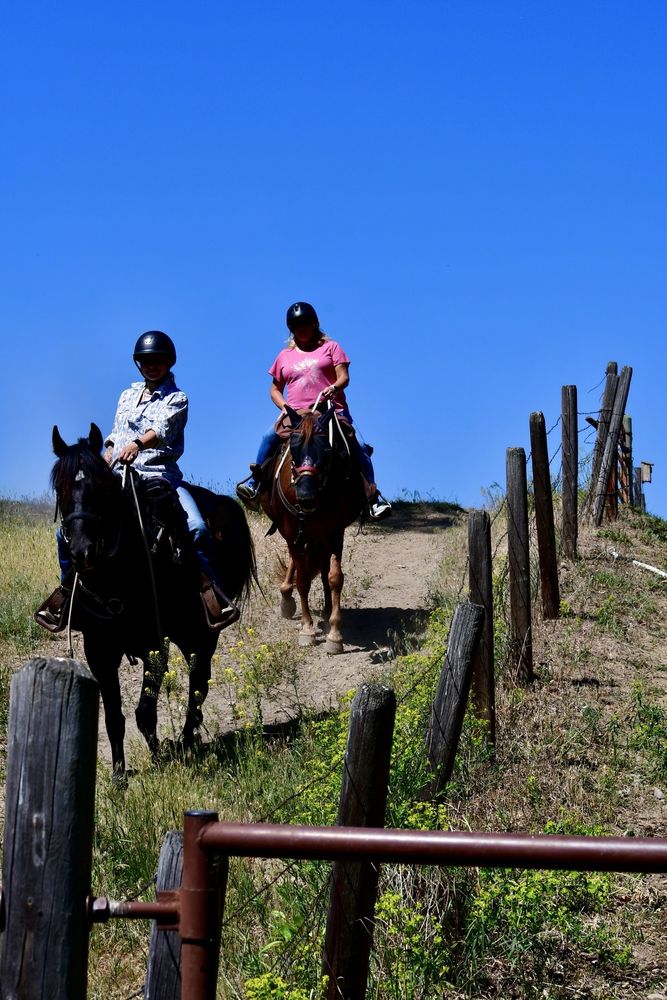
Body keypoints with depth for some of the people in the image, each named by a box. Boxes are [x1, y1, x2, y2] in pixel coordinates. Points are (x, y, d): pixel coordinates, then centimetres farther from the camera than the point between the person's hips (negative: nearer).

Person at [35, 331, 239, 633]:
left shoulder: (176, 399, 3)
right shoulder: (127, 396, 19)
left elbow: (161, 429, -17)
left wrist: (138, 444, -37)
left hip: (161, 475, -4)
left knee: (197, 528, -30)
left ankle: (211, 592, -20)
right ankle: (67, 585, 11)